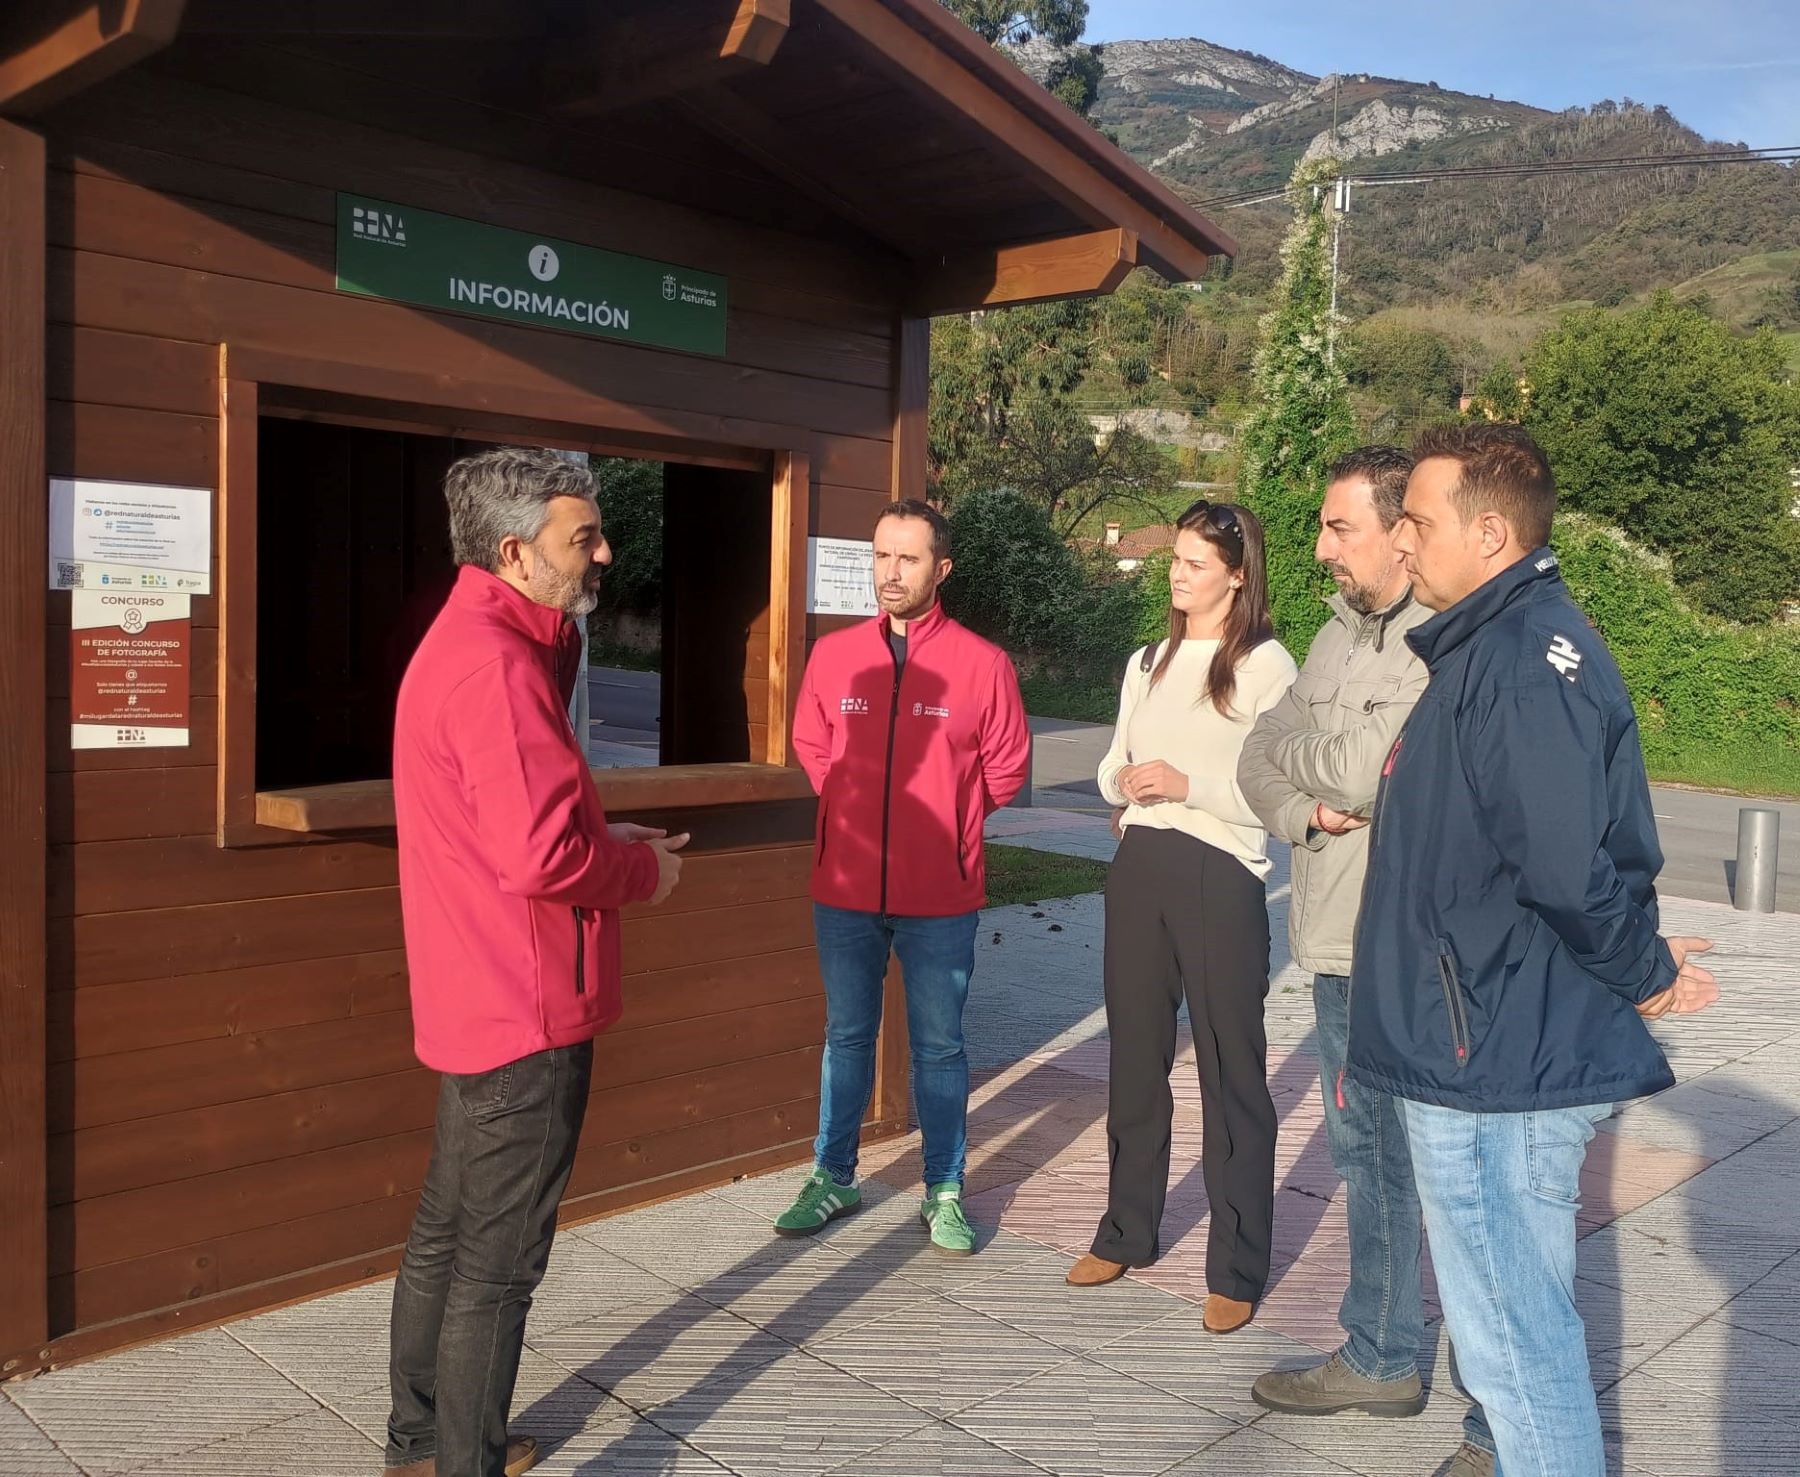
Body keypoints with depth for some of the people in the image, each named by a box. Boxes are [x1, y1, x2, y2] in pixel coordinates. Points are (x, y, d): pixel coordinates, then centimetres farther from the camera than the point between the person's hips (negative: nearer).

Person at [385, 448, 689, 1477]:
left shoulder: (464, 645, 13)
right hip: (528, 1011, -11)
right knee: (499, 1264, 2)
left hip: (477, 1001, 11)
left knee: (449, 1232, 21)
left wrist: (612, 843, 7)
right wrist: (644, 871, -12)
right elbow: (543, 854, -30)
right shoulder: (498, 664, -22)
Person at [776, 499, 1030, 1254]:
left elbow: (1007, 768, 2)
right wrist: (854, 806, 10)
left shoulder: (983, 663, -8)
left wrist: (944, 817, 5)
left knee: (939, 1045, 10)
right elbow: (810, 748, 14)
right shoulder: (834, 655, 0)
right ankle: (833, 1179, 31)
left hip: (941, 897, -2)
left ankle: (944, 1192, 25)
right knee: (846, 1037, 16)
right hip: (844, 888, 3)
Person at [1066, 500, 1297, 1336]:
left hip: (1218, 875, -6)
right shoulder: (1148, 662, 13)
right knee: (1135, 1058, 15)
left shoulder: (1265, 665, -6)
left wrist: (1188, 784, -20)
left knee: (1231, 1074, 1)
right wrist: (1124, 781, -5)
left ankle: (1237, 1271, 13)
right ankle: (1127, 1233, 30)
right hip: (1138, 867, 6)